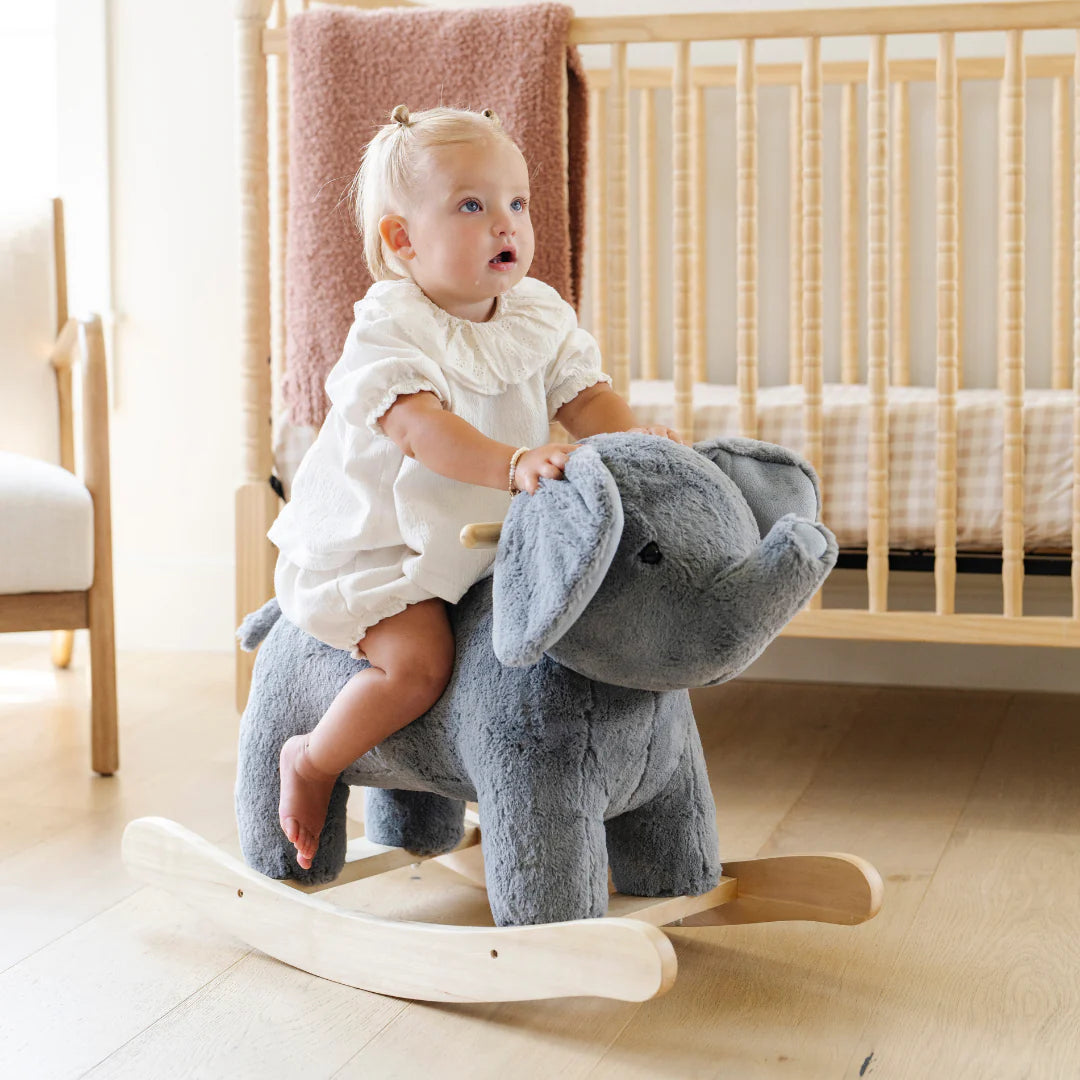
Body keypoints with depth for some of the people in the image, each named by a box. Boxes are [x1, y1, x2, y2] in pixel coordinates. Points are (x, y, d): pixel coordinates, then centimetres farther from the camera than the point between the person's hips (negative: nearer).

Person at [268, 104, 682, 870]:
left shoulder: (537, 313, 2)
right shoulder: (391, 328, -21)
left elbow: (584, 393, -2)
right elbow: (421, 429, -34)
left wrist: (633, 441, -23)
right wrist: (514, 463, -48)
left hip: (484, 540, 8)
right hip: (370, 545, -7)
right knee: (420, 661, -24)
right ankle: (312, 761, 2)